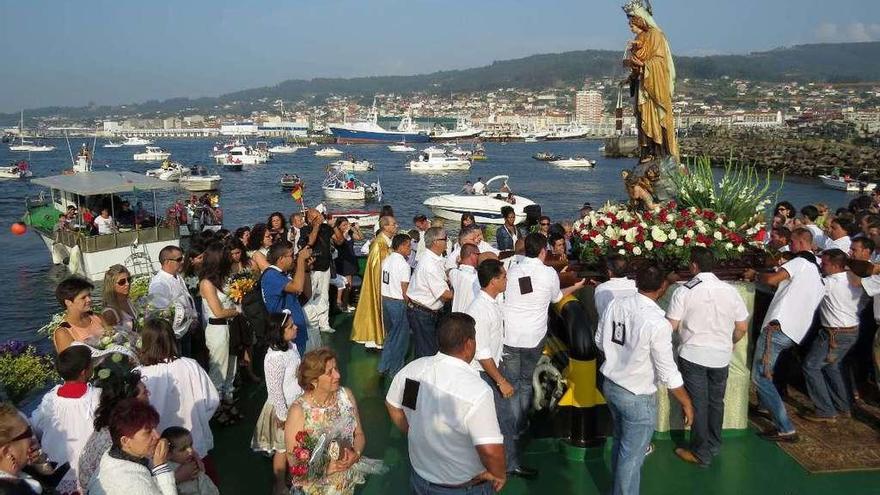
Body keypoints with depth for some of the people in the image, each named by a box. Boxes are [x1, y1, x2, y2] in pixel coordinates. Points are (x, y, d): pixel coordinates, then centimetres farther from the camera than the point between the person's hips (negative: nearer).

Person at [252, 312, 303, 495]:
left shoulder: (291, 346, -4)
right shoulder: (275, 358, -31)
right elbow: (275, 391, -25)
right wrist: (283, 415, -17)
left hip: (296, 405, 8)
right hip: (283, 408, -8)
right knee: (283, 449, 13)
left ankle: (290, 477, 46)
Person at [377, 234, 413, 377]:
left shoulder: (386, 260, 7)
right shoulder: (403, 264, -17)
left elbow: (384, 282, 11)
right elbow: (405, 290, -17)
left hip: (385, 299, 8)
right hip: (397, 302, -8)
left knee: (391, 334, 21)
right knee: (400, 337, 6)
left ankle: (384, 366, 26)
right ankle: (395, 369, 14)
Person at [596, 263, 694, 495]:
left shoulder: (615, 305, -8)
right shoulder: (657, 323, -26)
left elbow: (600, 342, 6)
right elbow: (668, 372, -20)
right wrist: (686, 403, -5)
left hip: (610, 385, 7)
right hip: (637, 397, -7)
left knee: (620, 443, 27)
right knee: (632, 457, 12)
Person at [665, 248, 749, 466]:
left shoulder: (684, 291, -12)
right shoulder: (730, 290, -2)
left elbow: (671, 326, -10)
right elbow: (743, 327, 2)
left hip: (693, 355, -3)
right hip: (721, 356, 3)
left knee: (698, 403, 6)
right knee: (716, 401, 18)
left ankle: (701, 453, 14)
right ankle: (714, 446, 32)